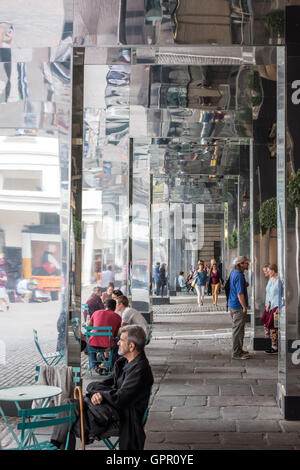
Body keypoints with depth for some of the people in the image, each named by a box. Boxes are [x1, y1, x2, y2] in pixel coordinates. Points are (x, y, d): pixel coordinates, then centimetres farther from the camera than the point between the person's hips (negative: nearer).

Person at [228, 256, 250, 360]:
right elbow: (240, 294, -25)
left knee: (238, 329, 19)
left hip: (232, 305, 10)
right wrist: (244, 307, -18)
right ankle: (236, 353, 3)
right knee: (238, 330, -3)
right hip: (238, 306, -10)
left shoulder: (233, 272, 9)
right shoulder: (239, 276, -22)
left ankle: (238, 350, 29)